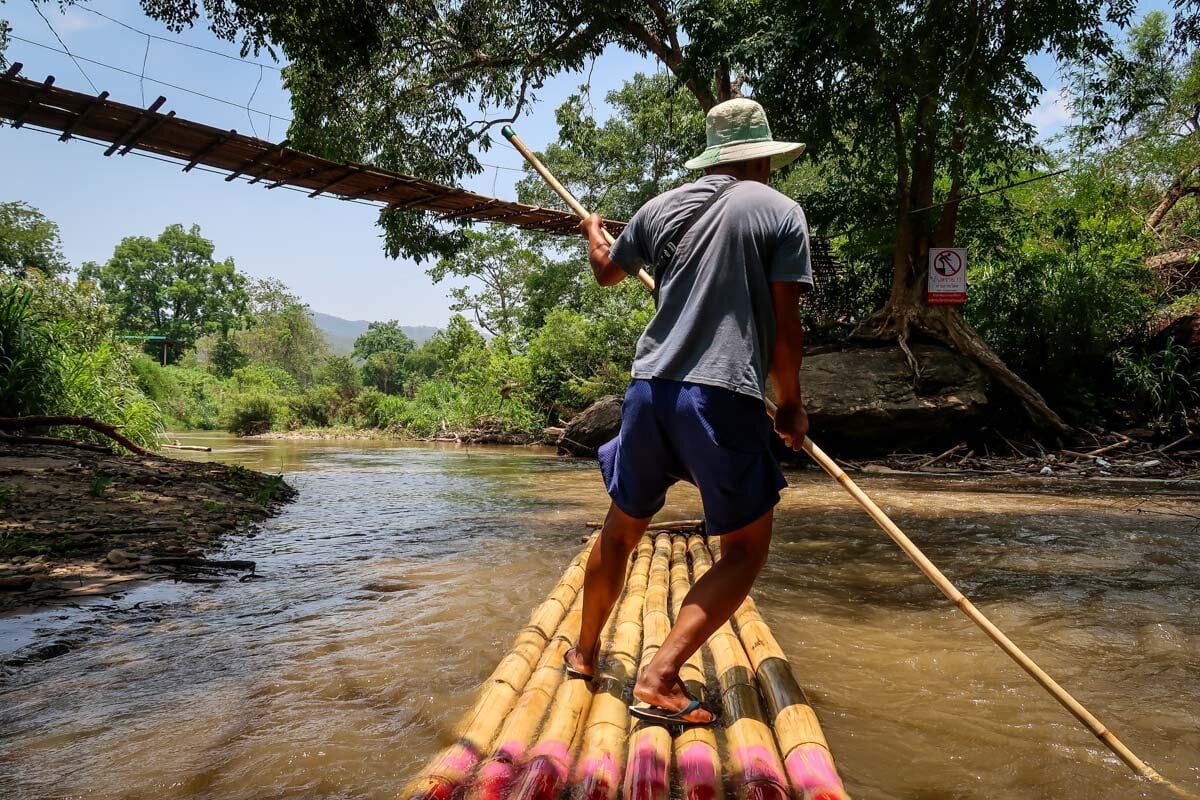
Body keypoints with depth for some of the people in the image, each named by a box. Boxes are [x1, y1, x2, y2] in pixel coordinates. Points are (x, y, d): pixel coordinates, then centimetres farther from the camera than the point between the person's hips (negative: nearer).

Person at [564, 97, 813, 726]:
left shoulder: (662, 207, 13)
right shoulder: (780, 211, 1)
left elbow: (607, 271, 31)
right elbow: (785, 325, -4)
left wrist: (592, 233, 53)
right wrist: (790, 406, 9)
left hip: (650, 390, 5)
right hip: (725, 399, -5)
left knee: (621, 529, 21)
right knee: (745, 550, 8)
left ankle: (584, 653, 37)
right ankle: (660, 679, -3)